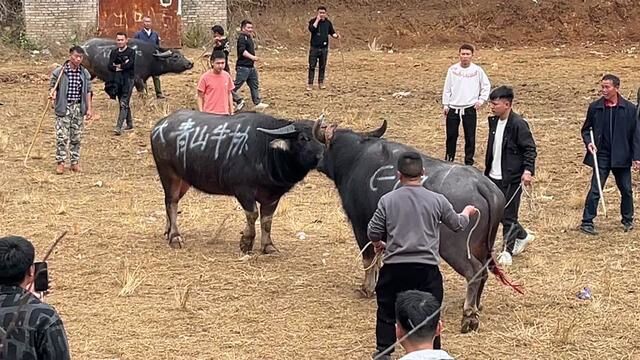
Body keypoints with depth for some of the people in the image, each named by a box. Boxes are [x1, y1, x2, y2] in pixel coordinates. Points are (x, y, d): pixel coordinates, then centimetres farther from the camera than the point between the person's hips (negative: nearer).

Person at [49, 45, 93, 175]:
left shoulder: (85, 73, 6)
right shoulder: (59, 72, -5)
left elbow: (88, 91, 10)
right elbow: (52, 86, 1)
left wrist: (89, 108, 6)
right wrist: (52, 93, -22)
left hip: (79, 108, 3)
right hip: (63, 108, -3)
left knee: (77, 137, 8)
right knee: (62, 137, -6)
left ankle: (75, 162, 16)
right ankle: (60, 162, 1)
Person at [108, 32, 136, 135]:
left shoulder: (131, 52, -3)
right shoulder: (114, 52, 11)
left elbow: (129, 64, -17)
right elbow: (110, 66, 1)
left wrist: (118, 66, -3)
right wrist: (123, 66, -12)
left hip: (128, 80, -6)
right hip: (118, 80, 6)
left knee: (124, 104, -13)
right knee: (125, 103, 16)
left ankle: (119, 127, -21)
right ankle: (130, 123, 31)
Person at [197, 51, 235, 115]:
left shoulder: (227, 76, 5)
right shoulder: (205, 77, -6)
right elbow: (200, 97, -1)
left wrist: (231, 112, 13)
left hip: (224, 114, 3)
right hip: (209, 114, -3)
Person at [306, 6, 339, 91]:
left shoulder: (328, 23, 7)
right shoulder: (313, 21, -2)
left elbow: (332, 32, 12)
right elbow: (311, 29, -22)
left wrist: (336, 36, -9)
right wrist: (317, 20, -19)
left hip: (324, 48, 3)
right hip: (314, 48, -3)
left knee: (322, 66, 7)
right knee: (312, 66, -3)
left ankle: (321, 83, 17)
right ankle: (310, 84, -1)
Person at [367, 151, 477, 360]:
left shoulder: (387, 200, -3)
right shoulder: (437, 200, -1)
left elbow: (373, 233, 0)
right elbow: (458, 225, 14)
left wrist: (378, 244, 24)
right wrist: (467, 212, 37)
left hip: (394, 267, 0)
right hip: (427, 269, 0)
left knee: (386, 313, 16)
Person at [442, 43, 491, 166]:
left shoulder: (477, 70, -2)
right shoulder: (453, 69, 1)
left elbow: (486, 86, 8)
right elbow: (447, 88, 6)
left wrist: (481, 100, -1)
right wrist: (445, 105, 3)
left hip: (470, 109, -1)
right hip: (453, 108, 1)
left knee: (470, 137, 2)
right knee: (451, 136, 7)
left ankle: (469, 162, 11)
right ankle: (449, 159, 20)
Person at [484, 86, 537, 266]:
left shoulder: (518, 124, -16)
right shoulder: (493, 121, 8)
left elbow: (530, 149, -15)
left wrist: (528, 170, -26)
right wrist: (487, 169, 21)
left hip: (511, 178, -8)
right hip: (494, 177, 8)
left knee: (508, 215, -1)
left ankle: (508, 250, 10)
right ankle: (523, 236, 34)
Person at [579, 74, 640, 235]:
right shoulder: (595, 107, 0)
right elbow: (586, 129, 11)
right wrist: (588, 142, -9)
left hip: (621, 157, 1)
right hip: (601, 156, 0)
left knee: (626, 190, 11)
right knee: (595, 190, -4)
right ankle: (587, 222, 1)